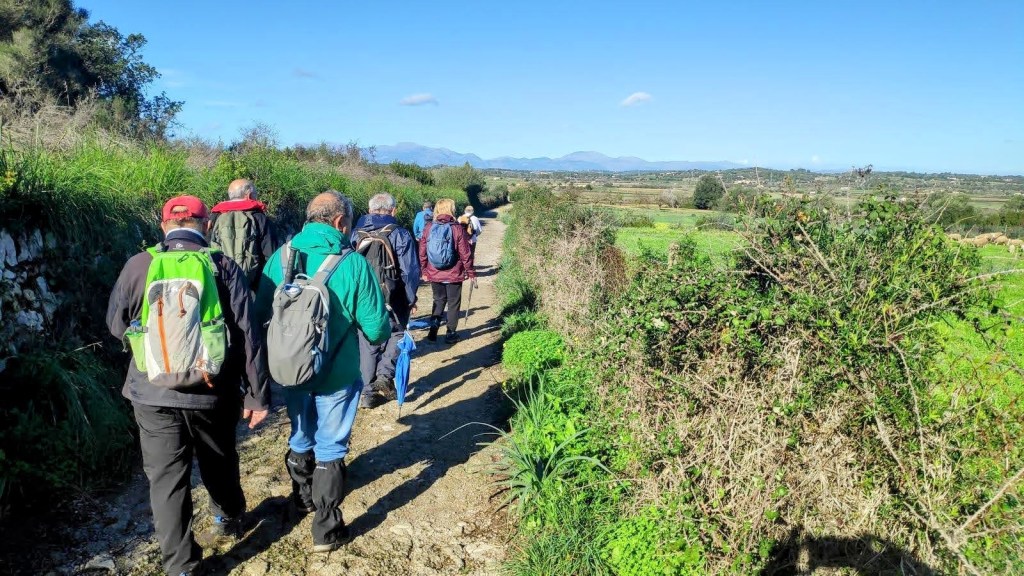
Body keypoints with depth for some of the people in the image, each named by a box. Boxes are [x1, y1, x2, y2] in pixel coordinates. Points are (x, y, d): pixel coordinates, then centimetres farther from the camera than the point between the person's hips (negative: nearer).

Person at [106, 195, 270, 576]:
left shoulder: (138, 265, -3)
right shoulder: (223, 267, -6)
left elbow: (116, 324, 11)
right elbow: (247, 335, -9)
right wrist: (258, 394, -4)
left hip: (153, 393, 0)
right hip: (212, 391, 1)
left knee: (166, 478, 10)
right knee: (219, 462, 23)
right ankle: (229, 517, 46)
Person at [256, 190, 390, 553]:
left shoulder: (280, 258, -7)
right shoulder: (353, 264, -17)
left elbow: (259, 314, 2)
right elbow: (376, 329, -15)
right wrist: (385, 329, 8)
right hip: (336, 375, -4)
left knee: (300, 437, 25)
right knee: (329, 448, 11)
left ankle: (303, 498, 47)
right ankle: (326, 530, 20)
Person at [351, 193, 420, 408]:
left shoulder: (357, 234, 5)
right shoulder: (400, 234, -7)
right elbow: (410, 271, -9)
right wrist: (411, 298, 3)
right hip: (392, 300, -4)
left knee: (366, 343, 12)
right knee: (395, 334, 17)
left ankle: (367, 392, 17)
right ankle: (384, 375, -3)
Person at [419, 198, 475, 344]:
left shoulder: (428, 228, -2)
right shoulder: (457, 229, -12)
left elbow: (422, 252, 2)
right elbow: (466, 254, -10)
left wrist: (424, 271, 14)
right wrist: (471, 273, 1)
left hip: (434, 274, 3)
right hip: (453, 275, -3)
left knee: (439, 300, 21)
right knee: (453, 303, 12)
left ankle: (433, 329, 10)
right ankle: (451, 334, 17)